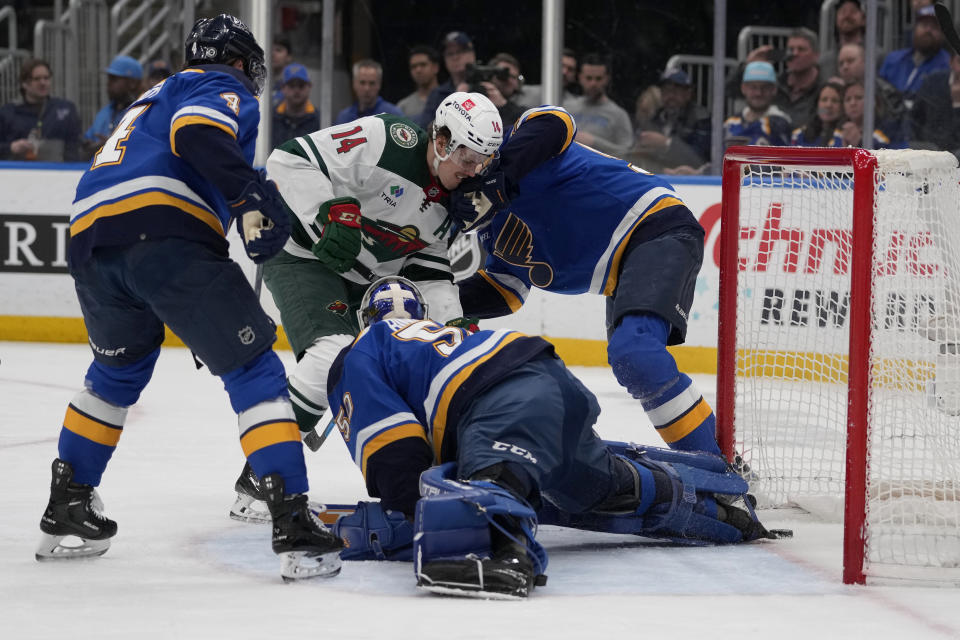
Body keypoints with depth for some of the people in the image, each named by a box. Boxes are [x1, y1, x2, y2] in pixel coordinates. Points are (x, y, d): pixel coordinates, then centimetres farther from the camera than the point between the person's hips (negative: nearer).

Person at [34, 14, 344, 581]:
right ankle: (293, 523, -14)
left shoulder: (161, 95, 38)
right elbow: (196, 131, -12)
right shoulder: (227, 90, 11)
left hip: (91, 240, 8)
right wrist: (250, 195, -18)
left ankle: (65, 510, 34)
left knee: (119, 368, 31)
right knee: (253, 369, -3)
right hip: (166, 236, -8)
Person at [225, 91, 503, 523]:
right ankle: (257, 481, -25)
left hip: (365, 281, 9)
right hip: (304, 256, -9)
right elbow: (290, 160, -27)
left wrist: (454, 323, -9)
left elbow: (428, 268, 6)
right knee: (337, 353, -28)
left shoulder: (450, 201, 1)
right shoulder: (389, 142, -24)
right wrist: (331, 210, -38)